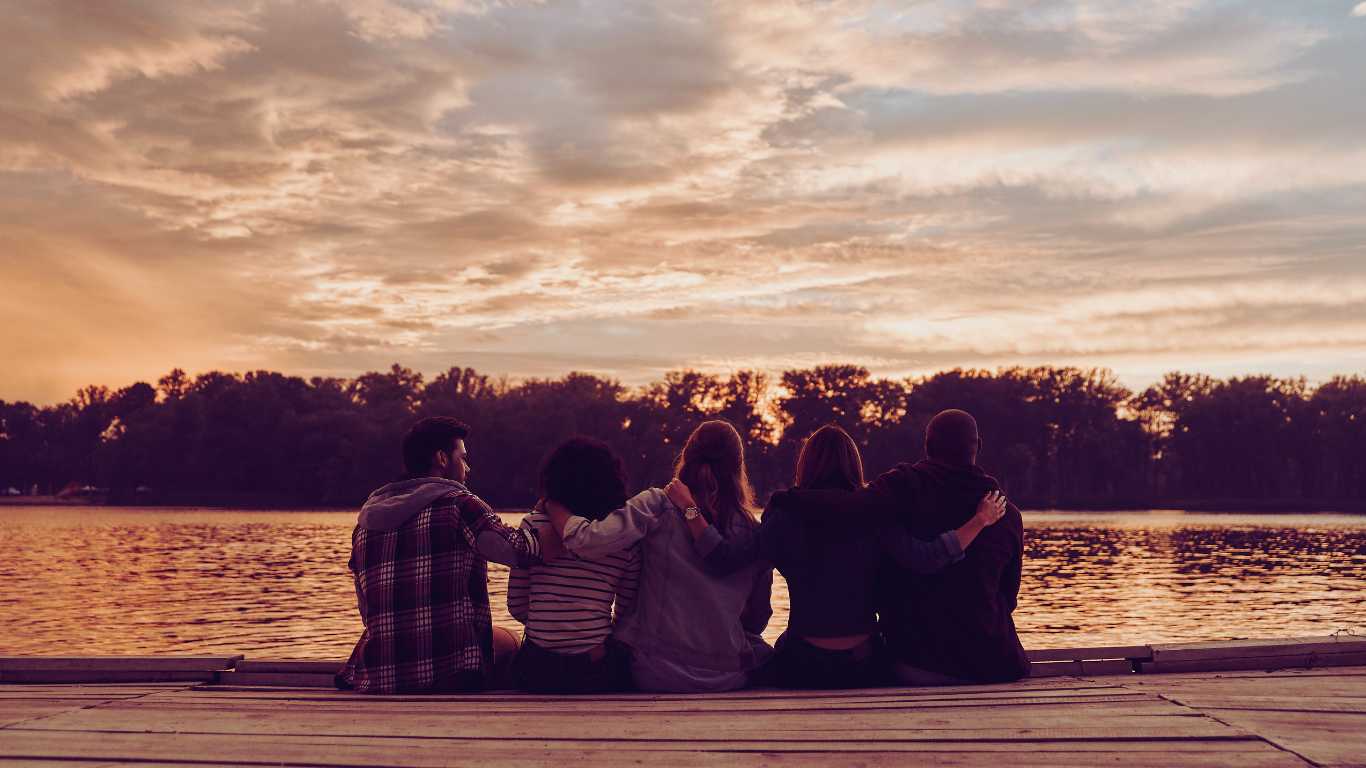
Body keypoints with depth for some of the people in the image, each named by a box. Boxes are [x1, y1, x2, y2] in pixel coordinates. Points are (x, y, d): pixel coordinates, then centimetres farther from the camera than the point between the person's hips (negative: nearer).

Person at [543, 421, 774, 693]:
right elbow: (758, 620, 8)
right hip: (729, 679, 3)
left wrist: (551, 503, -3)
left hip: (657, 673, -2)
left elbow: (587, 540, -21)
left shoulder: (659, 506, -10)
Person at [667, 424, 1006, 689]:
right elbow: (927, 559, -19)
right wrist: (980, 520, -9)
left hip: (803, 671, 0)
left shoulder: (786, 517, -10)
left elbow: (725, 559, -17)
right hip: (865, 669, 0)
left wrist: (689, 507, -10)